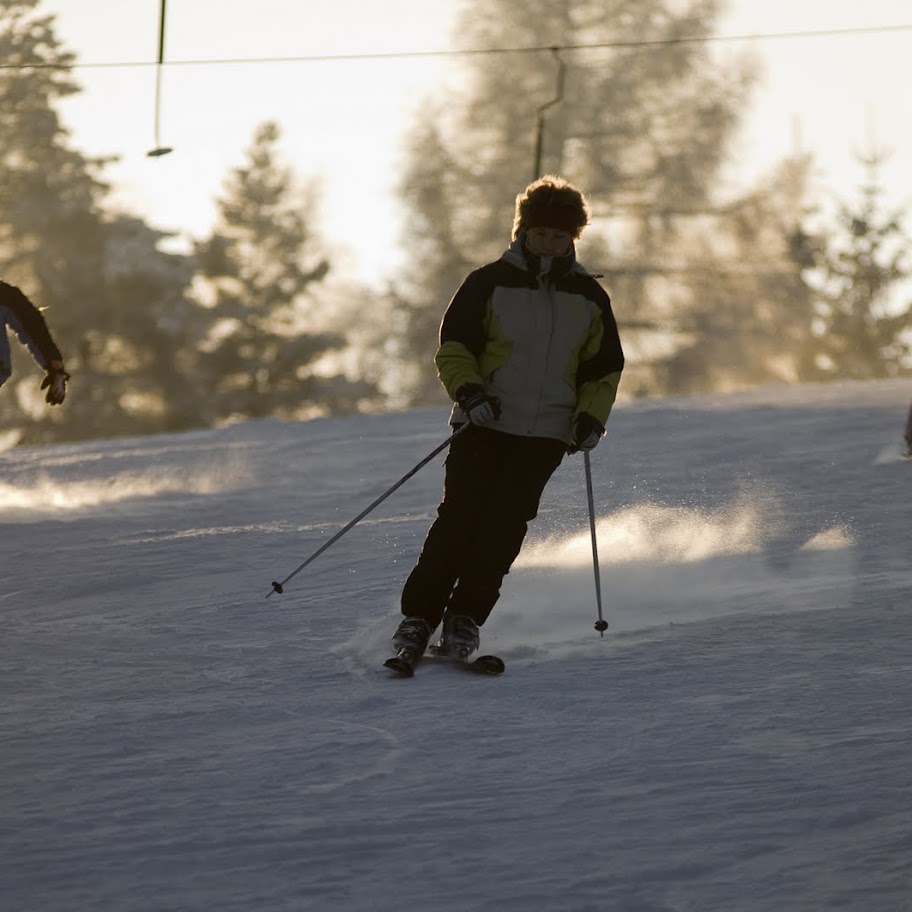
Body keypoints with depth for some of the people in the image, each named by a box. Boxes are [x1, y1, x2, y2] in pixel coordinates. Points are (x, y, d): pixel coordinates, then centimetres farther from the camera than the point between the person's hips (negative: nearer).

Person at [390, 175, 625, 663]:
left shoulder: (589, 298, 9)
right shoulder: (490, 283, 0)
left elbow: (603, 370, 18)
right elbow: (453, 347, 1)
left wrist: (591, 418, 1)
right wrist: (468, 390, -17)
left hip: (546, 434, 2)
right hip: (484, 423, -2)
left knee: (506, 523, -10)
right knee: (460, 516, -10)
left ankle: (465, 619, -5)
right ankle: (418, 616, -6)